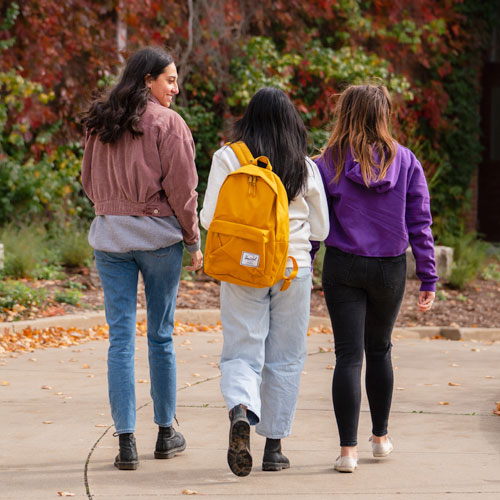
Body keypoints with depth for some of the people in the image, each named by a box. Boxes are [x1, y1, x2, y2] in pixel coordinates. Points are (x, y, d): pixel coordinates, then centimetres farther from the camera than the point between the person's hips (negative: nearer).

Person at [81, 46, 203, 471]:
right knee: (160, 335, 9)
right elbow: (181, 189, -9)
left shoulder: (100, 123, 7)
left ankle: (126, 440, -3)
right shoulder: (168, 124, -9)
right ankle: (166, 432, 19)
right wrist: (194, 241, 1)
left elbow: (89, 181, 14)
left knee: (120, 337, 2)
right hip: (158, 234, -3)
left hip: (109, 234, 3)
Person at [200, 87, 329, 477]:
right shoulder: (306, 167, 1)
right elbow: (321, 230, 6)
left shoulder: (228, 158, -3)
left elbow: (209, 219, -4)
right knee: (285, 358, 11)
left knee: (242, 353, 2)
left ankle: (240, 411, -28)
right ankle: (274, 445, 15)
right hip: (293, 269, 1)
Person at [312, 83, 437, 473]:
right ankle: (381, 437, 32)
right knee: (379, 350, 21)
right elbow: (420, 223, -1)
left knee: (348, 356, 1)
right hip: (391, 269, 2)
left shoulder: (330, 163, -7)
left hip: (343, 267, -2)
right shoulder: (406, 162, -1)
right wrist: (428, 279, 3)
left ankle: (348, 450, -5)